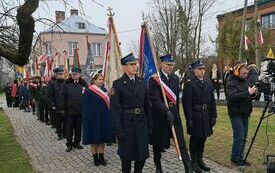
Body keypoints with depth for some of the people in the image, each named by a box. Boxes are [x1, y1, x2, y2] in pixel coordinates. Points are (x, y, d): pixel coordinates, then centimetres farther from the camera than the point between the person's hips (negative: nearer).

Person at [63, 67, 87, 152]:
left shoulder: (83, 84, 2)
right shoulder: (67, 84, -2)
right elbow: (63, 97, -2)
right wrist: (63, 108, -6)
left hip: (80, 111, 2)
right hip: (69, 110, -1)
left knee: (78, 127, 12)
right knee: (69, 128, 7)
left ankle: (76, 142, 27)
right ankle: (69, 144, 20)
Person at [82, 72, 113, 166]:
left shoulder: (104, 90, 7)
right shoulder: (89, 92, -9)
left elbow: (107, 104, 9)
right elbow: (86, 108, -9)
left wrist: (108, 118, 4)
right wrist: (88, 120, -13)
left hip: (104, 119, 5)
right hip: (94, 119, -5)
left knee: (102, 139, 11)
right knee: (94, 140, 7)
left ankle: (101, 157, 21)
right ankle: (95, 158, 20)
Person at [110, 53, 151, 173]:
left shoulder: (142, 83, 7)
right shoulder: (118, 84, -7)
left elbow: (147, 106, 10)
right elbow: (114, 108, -10)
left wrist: (149, 125, 8)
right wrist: (119, 130, -14)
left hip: (141, 122, 4)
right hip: (126, 123, -4)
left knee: (143, 153, 9)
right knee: (127, 154, 8)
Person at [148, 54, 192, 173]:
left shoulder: (175, 78, 9)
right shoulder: (154, 79, -11)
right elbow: (155, 99, -20)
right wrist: (166, 112, -30)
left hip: (174, 115, 4)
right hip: (159, 116, -4)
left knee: (181, 144, -1)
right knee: (158, 144, 12)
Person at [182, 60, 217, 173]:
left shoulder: (208, 82, 9)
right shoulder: (189, 84, -10)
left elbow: (212, 100, 10)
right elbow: (186, 103, -13)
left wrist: (213, 116, 6)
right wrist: (189, 119, -16)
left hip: (206, 115, 6)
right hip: (195, 116, -6)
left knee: (203, 138, 14)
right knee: (195, 139, 5)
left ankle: (200, 160, 30)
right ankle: (194, 162, 20)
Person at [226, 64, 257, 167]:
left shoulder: (246, 80, 10)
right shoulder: (231, 82, -12)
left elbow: (249, 96, 15)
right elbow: (233, 97, -27)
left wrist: (254, 93, -7)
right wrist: (247, 93, -31)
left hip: (245, 113, 7)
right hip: (236, 113, -7)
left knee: (244, 136, 11)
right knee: (239, 136, -6)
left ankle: (240, 157, 23)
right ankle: (235, 158, 9)